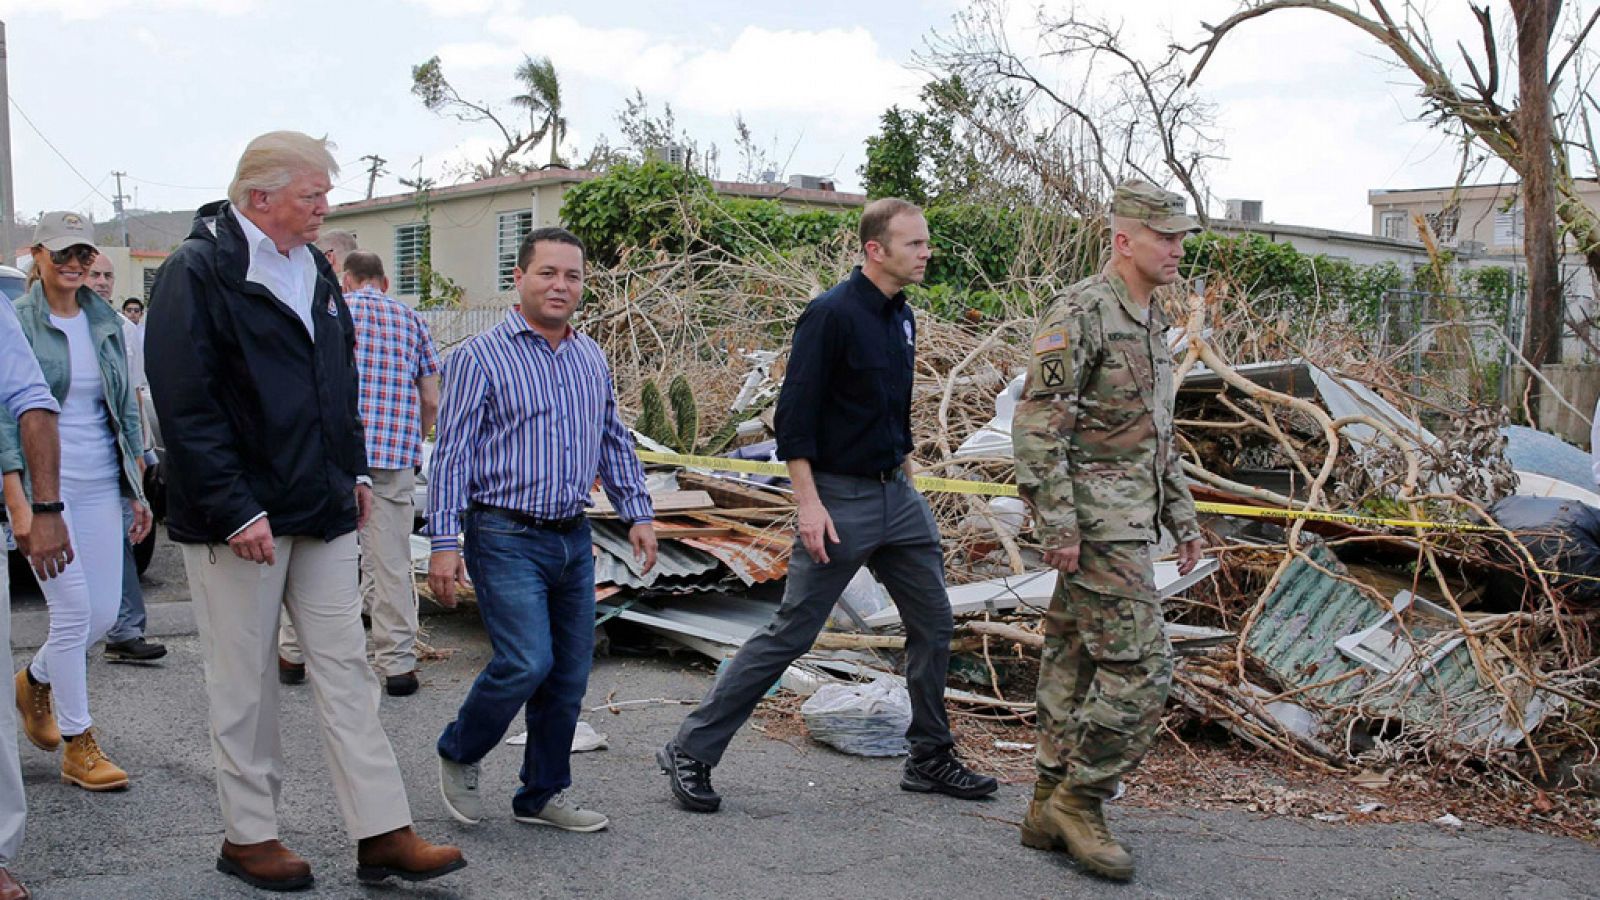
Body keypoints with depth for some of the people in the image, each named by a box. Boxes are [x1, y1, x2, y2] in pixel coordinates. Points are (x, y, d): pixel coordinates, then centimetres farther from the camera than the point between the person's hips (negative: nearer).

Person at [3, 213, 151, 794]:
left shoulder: (106, 322, 11)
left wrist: (138, 489, 11)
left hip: (101, 485, 5)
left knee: (105, 613, 6)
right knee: (74, 612, -6)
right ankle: (78, 745, 8)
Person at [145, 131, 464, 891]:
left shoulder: (311, 269, 13)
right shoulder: (198, 272, -12)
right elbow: (185, 405, -18)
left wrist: (353, 471, 15)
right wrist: (235, 510, -21)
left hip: (320, 512, 7)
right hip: (240, 519, -7)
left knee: (345, 667, 6)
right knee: (244, 682, 5)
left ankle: (383, 835, 10)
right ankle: (248, 835, 21)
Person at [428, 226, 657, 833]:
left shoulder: (592, 359, 13)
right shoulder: (482, 358, -6)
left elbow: (615, 443, 21)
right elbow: (451, 454, -9)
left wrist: (638, 513, 14)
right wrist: (443, 542, -15)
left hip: (573, 539, 6)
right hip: (507, 538, -6)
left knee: (569, 675, 8)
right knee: (527, 662, -16)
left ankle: (543, 795, 24)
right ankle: (459, 754, 12)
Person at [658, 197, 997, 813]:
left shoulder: (901, 318, 11)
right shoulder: (831, 314, -15)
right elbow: (795, 414, -18)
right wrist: (809, 503, -22)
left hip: (897, 497, 8)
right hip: (840, 501, -8)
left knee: (933, 624, 11)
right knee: (790, 634, -5)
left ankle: (930, 760, 26)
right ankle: (690, 752, 6)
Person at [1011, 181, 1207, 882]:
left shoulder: (1151, 323, 17)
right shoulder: (1079, 313, -13)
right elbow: (1037, 424, -18)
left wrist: (1182, 517, 22)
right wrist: (1056, 525, -22)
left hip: (1128, 517, 9)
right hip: (1095, 520, -9)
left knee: (1079, 661, 12)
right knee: (1139, 664, -10)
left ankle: (1052, 808, 19)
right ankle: (1080, 802, 2)